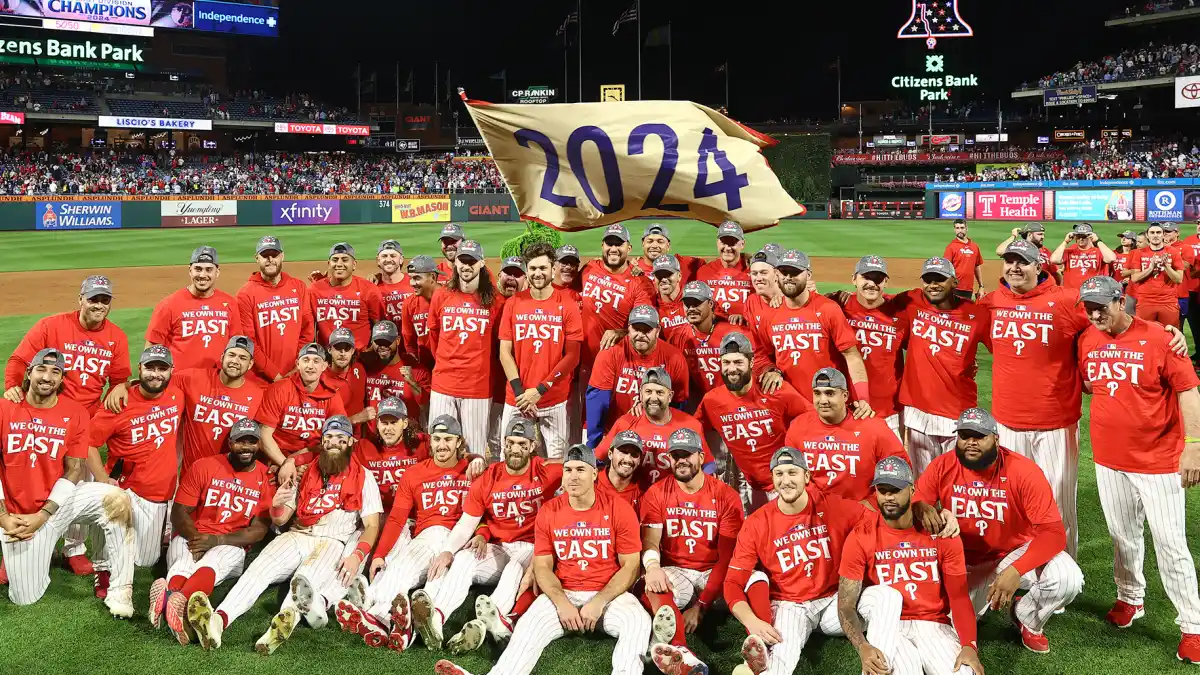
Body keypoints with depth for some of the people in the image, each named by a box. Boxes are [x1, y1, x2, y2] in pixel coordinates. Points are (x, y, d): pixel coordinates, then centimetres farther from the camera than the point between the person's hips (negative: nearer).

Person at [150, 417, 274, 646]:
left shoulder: (267, 479, 5)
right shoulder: (204, 467, 6)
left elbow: (259, 529, -1)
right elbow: (179, 512, 4)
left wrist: (216, 540, -15)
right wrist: (195, 538, -17)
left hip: (231, 544, -1)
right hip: (191, 537, 1)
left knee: (212, 562, -37)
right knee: (183, 564, -35)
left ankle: (177, 601, -68)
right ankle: (173, 597, -70)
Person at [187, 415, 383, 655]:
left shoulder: (362, 476, 8)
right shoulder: (306, 472, 18)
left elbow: (372, 525, 1)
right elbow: (280, 521, 17)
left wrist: (357, 556, -18)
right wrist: (277, 506, -8)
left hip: (335, 543, -3)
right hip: (298, 537, 3)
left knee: (306, 579, -35)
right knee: (260, 568, -26)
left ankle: (288, 618, -65)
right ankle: (218, 620, -48)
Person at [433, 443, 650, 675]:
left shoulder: (620, 510, -6)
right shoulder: (548, 512, 1)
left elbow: (630, 567, -5)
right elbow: (542, 566, 3)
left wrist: (598, 603, -16)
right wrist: (562, 603, -15)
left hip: (609, 595, -1)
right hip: (563, 594, 2)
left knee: (638, 621, -32)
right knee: (529, 626, -25)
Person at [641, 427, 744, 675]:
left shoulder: (726, 496, -3)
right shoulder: (656, 494, 2)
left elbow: (727, 556, -8)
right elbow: (650, 540, -8)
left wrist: (700, 605, -19)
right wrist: (652, 567, -35)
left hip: (714, 574, 1)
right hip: (674, 572, 0)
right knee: (651, 586, -35)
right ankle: (681, 652, -61)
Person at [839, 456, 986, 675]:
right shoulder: (860, 538, -6)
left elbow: (959, 596, -2)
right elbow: (846, 605, -7)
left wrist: (969, 645, -19)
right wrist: (862, 648, -26)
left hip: (934, 624, 2)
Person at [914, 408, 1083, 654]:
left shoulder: (1024, 472, -21)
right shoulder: (942, 467, -13)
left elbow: (1054, 532, -27)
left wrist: (1015, 570, -41)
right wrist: (923, 509, -42)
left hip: (1016, 553, -2)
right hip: (965, 563, 2)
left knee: (1067, 578, -29)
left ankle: (1027, 619, 6)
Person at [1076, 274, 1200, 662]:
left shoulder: (1157, 339, -12)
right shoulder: (1088, 341, 2)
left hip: (1158, 461, -5)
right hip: (1109, 459, 5)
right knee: (1123, 536, 17)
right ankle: (1130, 599, 36)